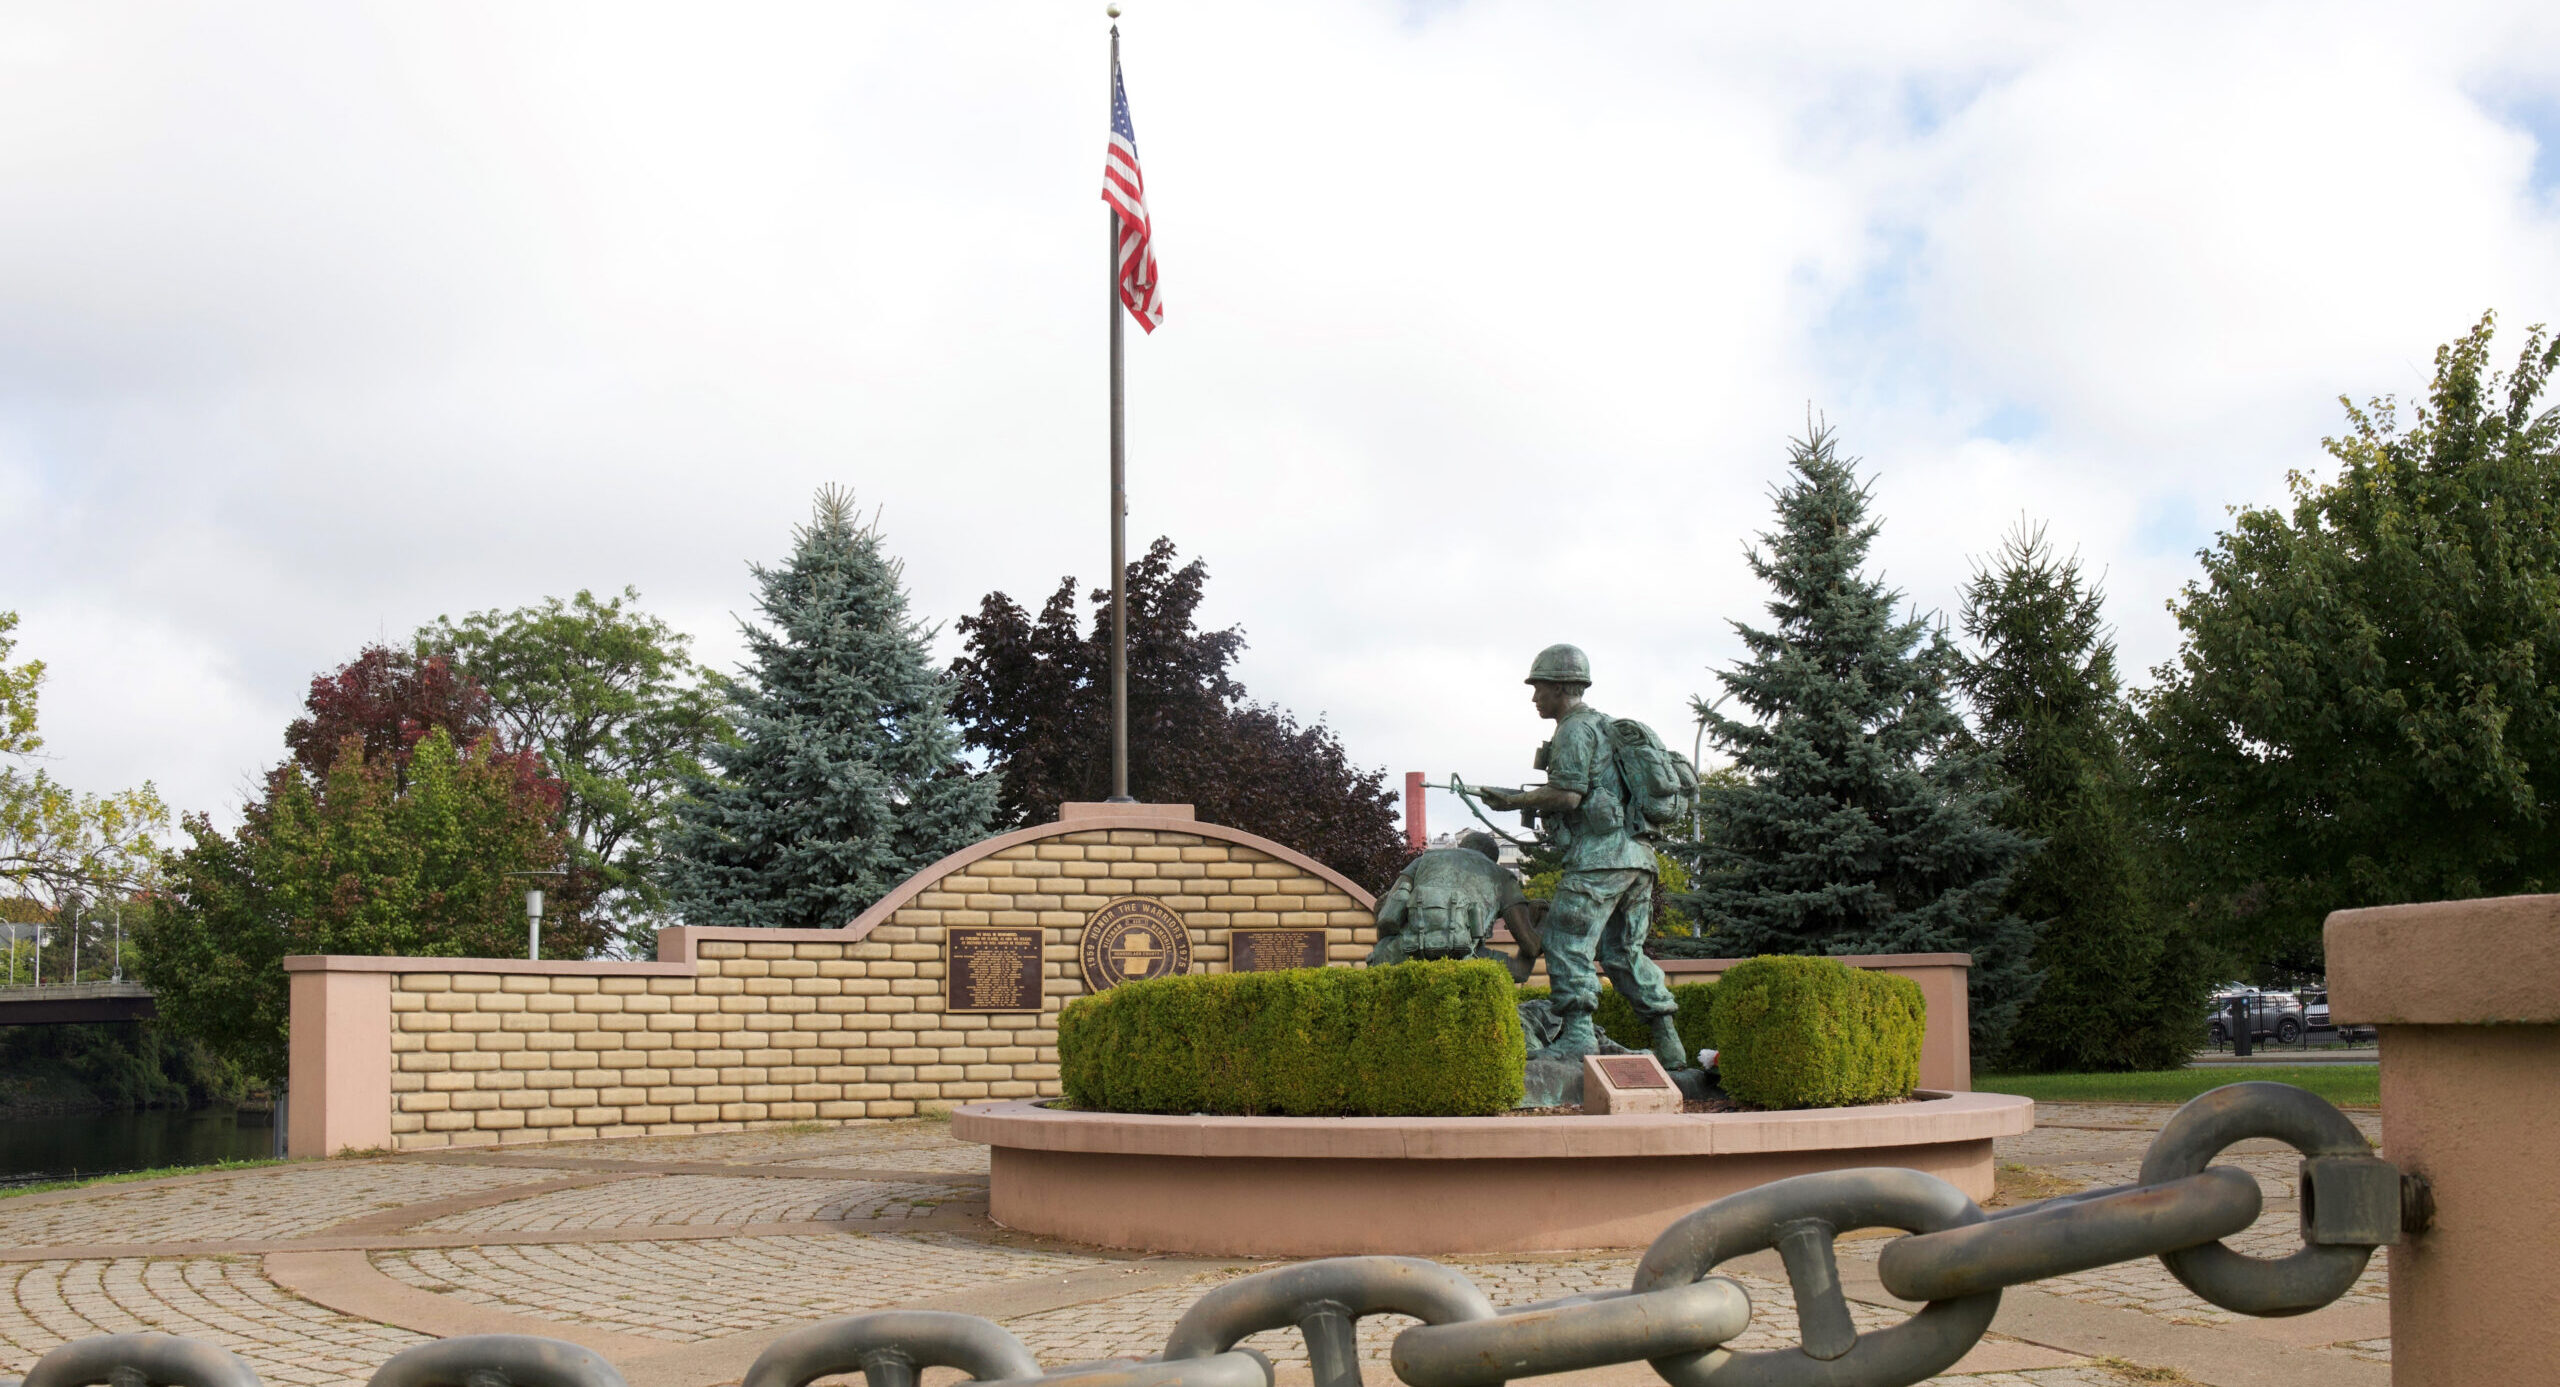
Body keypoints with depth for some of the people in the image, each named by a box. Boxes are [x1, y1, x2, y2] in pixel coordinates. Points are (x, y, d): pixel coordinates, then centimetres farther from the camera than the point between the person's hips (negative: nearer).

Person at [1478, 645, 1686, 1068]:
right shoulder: (1605, 726, 25)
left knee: (1568, 943, -8)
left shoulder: (1576, 729, -6)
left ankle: (1577, 1035, -16)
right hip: (1634, 857, 10)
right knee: (1623, 952, 11)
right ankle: (1668, 1044, 8)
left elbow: (1568, 795, -16)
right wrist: (1532, 801, 23)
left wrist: (1513, 800, -5)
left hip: (1599, 857, -10)